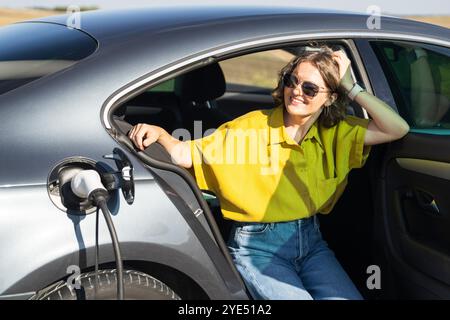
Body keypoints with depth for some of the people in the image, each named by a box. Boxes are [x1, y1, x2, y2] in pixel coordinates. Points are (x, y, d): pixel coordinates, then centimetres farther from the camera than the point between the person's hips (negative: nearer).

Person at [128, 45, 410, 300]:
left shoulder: (335, 133, 4)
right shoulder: (253, 127, -6)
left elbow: (397, 129, -4)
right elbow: (186, 155, -7)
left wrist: (351, 87, -8)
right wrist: (159, 134, -27)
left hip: (310, 240, 4)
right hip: (257, 245, -4)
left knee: (347, 298, -19)